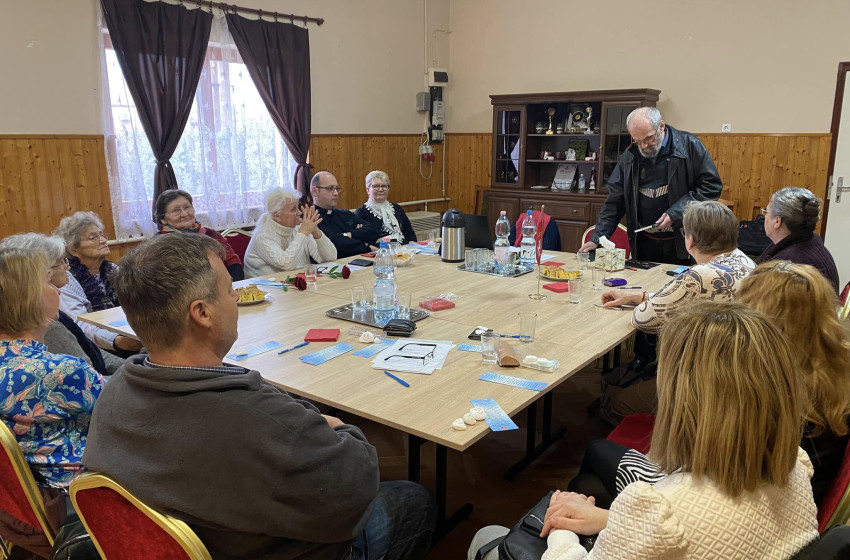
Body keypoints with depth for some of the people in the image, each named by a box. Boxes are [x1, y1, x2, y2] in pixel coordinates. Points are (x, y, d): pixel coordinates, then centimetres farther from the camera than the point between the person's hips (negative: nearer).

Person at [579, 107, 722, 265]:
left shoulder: (689, 145, -5)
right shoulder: (630, 156, 5)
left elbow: (711, 186, -5)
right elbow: (615, 201, 6)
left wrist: (675, 213, -14)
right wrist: (597, 238, -2)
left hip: (683, 242, -3)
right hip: (644, 244, 3)